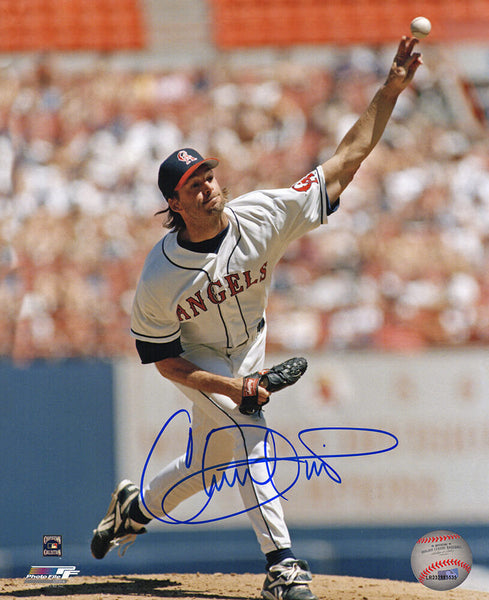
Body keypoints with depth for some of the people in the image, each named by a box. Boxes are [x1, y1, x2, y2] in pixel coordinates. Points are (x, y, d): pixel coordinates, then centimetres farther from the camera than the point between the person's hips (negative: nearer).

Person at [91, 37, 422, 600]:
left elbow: (346, 159, -25)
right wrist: (235, 389, -30)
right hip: (200, 365, -4)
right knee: (250, 433, -25)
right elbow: (166, 361, -18)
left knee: (210, 459, 14)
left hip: (248, 350, 5)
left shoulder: (263, 216, -26)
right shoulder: (160, 277, -30)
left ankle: (136, 507, 43)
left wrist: (390, 89, -33)